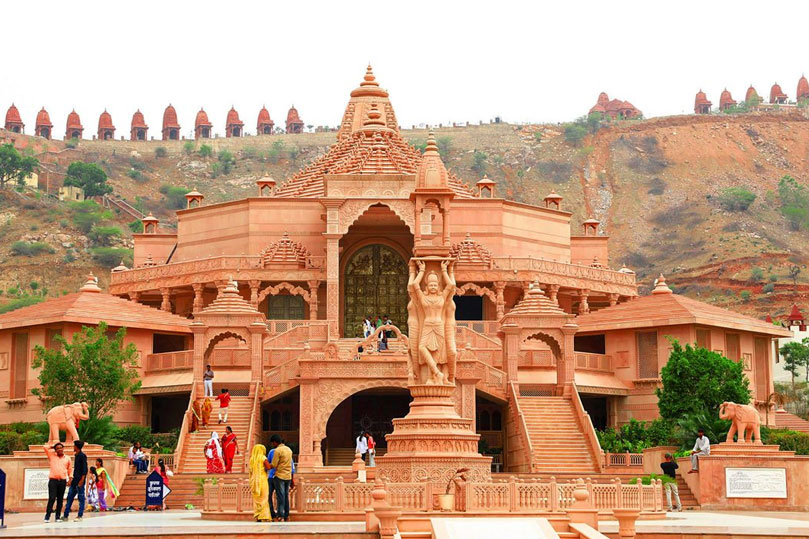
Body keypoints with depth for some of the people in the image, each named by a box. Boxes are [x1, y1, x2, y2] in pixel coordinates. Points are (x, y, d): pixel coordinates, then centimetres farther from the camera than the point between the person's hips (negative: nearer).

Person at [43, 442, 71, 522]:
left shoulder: (67, 458, 13)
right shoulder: (51, 456, 8)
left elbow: (69, 470, 21)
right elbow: (44, 447, 3)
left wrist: (70, 479, 15)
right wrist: (52, 448, 15)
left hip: (63, 481, 2)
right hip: (53, 480, -2)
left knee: (60, 499, 4)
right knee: (52, 498, -10)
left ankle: (58, 517, 10)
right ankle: (47, 516, -7)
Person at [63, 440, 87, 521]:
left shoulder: (82, 456, -10)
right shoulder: (76, 455, 16)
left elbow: (85, 469, -15)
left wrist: (82, 480, -21)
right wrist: (72, 479, 20)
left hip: (80, 481, -9)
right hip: (75, 481, 9)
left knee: (81, 498, -3)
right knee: (69, 497, 8)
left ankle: (80, 516, 0)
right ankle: (65, 516, 11)